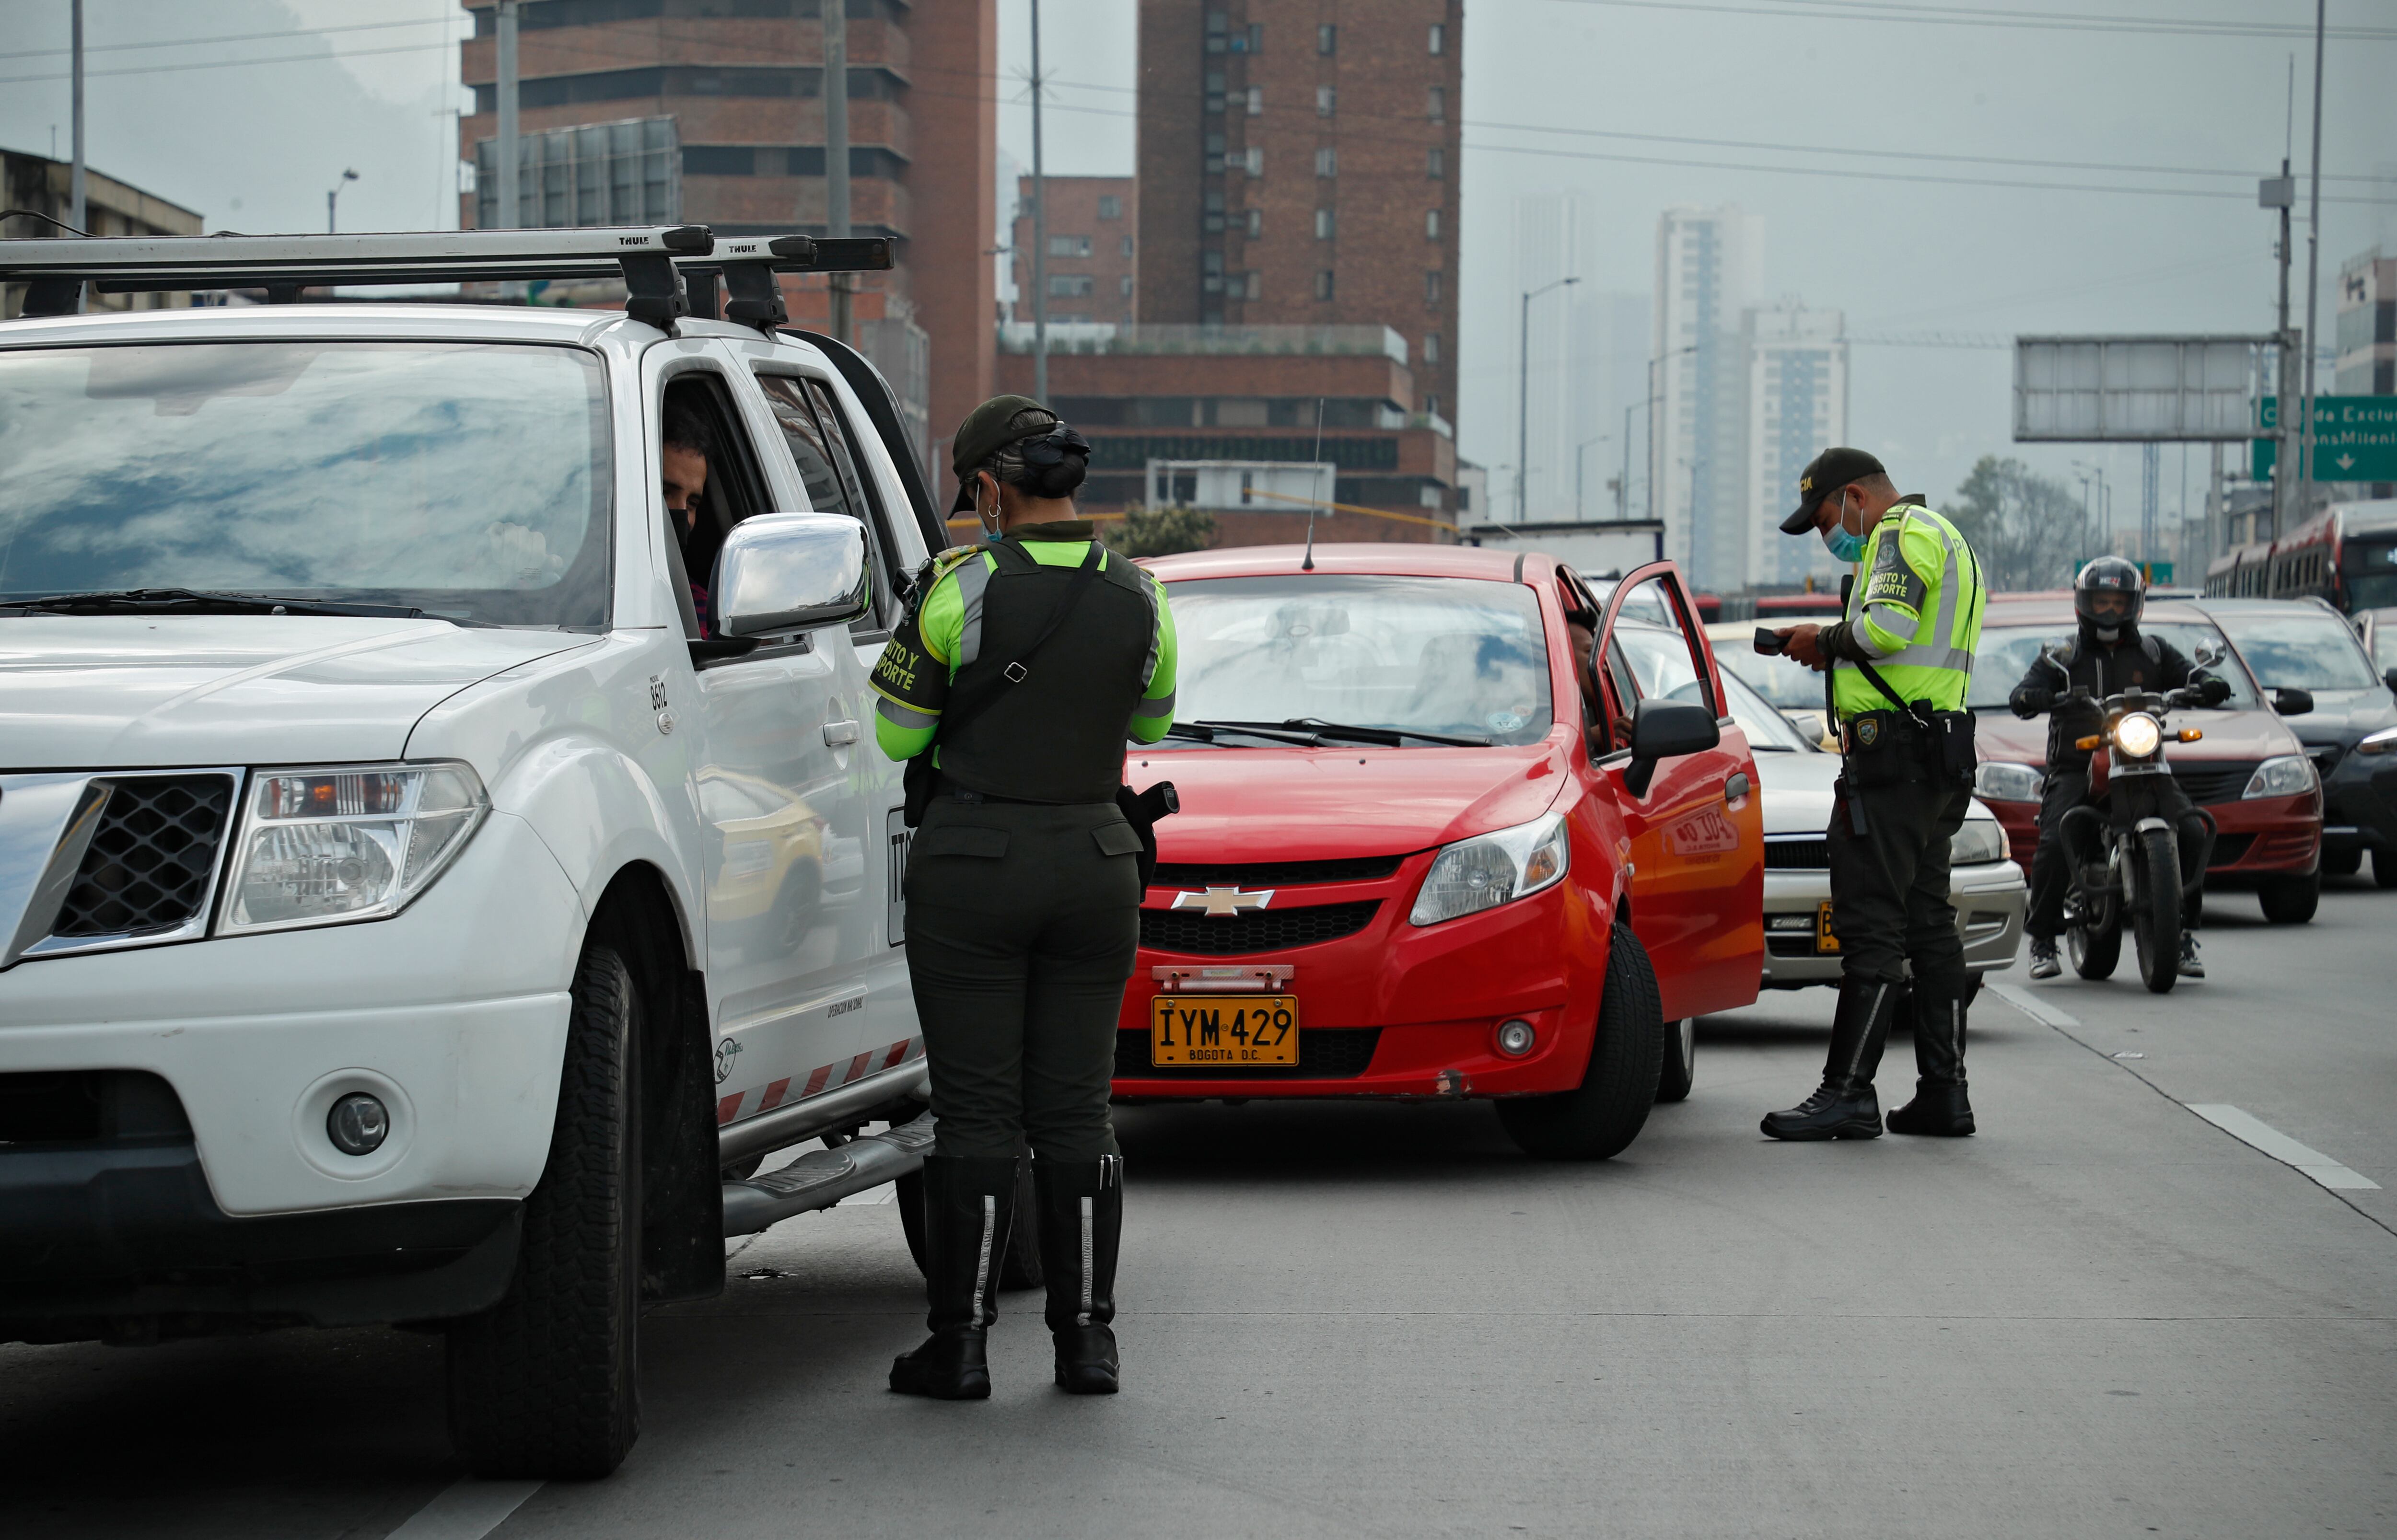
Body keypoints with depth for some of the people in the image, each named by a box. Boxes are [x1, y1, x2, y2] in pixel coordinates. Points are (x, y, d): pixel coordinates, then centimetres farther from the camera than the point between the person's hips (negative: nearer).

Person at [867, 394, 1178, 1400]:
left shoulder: (963, 589, -11)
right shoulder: (1137, 599, 1)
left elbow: (895, 733, -4)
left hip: (973, 864, -3)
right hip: (1094, 860, 3)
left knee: (975, 1112, 0)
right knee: (1075, 1108, 9)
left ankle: (961, 1344, 2)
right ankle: (1087, 1336, 10)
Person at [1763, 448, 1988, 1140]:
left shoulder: (1904, 532, -7)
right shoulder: (1946, 538, 26)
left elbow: (1888, 626, -23)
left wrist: (1827, 640, -7)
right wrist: (1832, 655, 13)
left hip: (1894, 750, -11)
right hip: (1941, 752, 11)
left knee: (1871, 926, -12)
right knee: (1928, 922, 11)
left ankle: (1848, 1092, -14)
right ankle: (1943, 1093, 11)